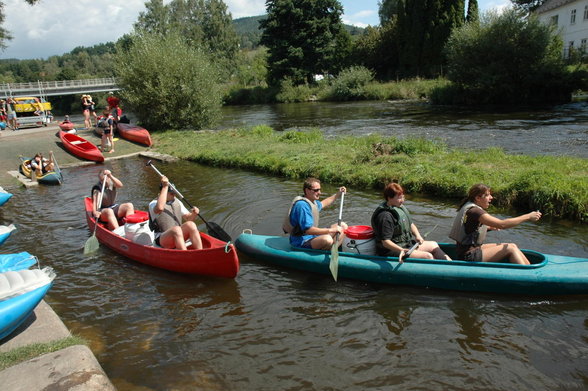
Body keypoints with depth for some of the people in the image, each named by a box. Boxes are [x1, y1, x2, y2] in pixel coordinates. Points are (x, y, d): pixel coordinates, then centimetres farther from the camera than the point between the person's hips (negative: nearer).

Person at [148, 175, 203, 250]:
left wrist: (193, 214, -9)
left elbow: (188, 218, 15)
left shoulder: (177, 202, 15)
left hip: (178, 236, 6)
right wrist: (165, 187, -26)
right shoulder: (153, 203, -5)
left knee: (190, 224, -25)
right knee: (176, 229, -36)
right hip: (161, 239, -5)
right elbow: (159, 208, -31)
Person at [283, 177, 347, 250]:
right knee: (327, 239, -40)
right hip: (301, 242, -11)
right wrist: (331, 230, -26)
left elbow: (323, 204, 37)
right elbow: (308, 230, -28)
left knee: (343, 226, 7)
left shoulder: (312, 201, 11)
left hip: (312, 236, 11)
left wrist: (337, 194, 27)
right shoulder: (302, 205, -22)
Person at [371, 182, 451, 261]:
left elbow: (411, 224, 19)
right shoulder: (386, 216, -25)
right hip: (393, 250, -10)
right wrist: (401, 250, -43)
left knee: (433, 245, 10)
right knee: (428, 256, -19)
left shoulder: (400, 207, 7)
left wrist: (417, 235, 0)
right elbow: (385, 242, -29)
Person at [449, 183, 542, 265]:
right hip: (469, 256, -10)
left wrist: (489, 227, 9)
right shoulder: (474, 211, -20)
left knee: (512, 246, 6)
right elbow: (502, 224, -28)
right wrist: (527, 217, -21)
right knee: (510, 249, -12)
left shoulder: (469, 207, 12)